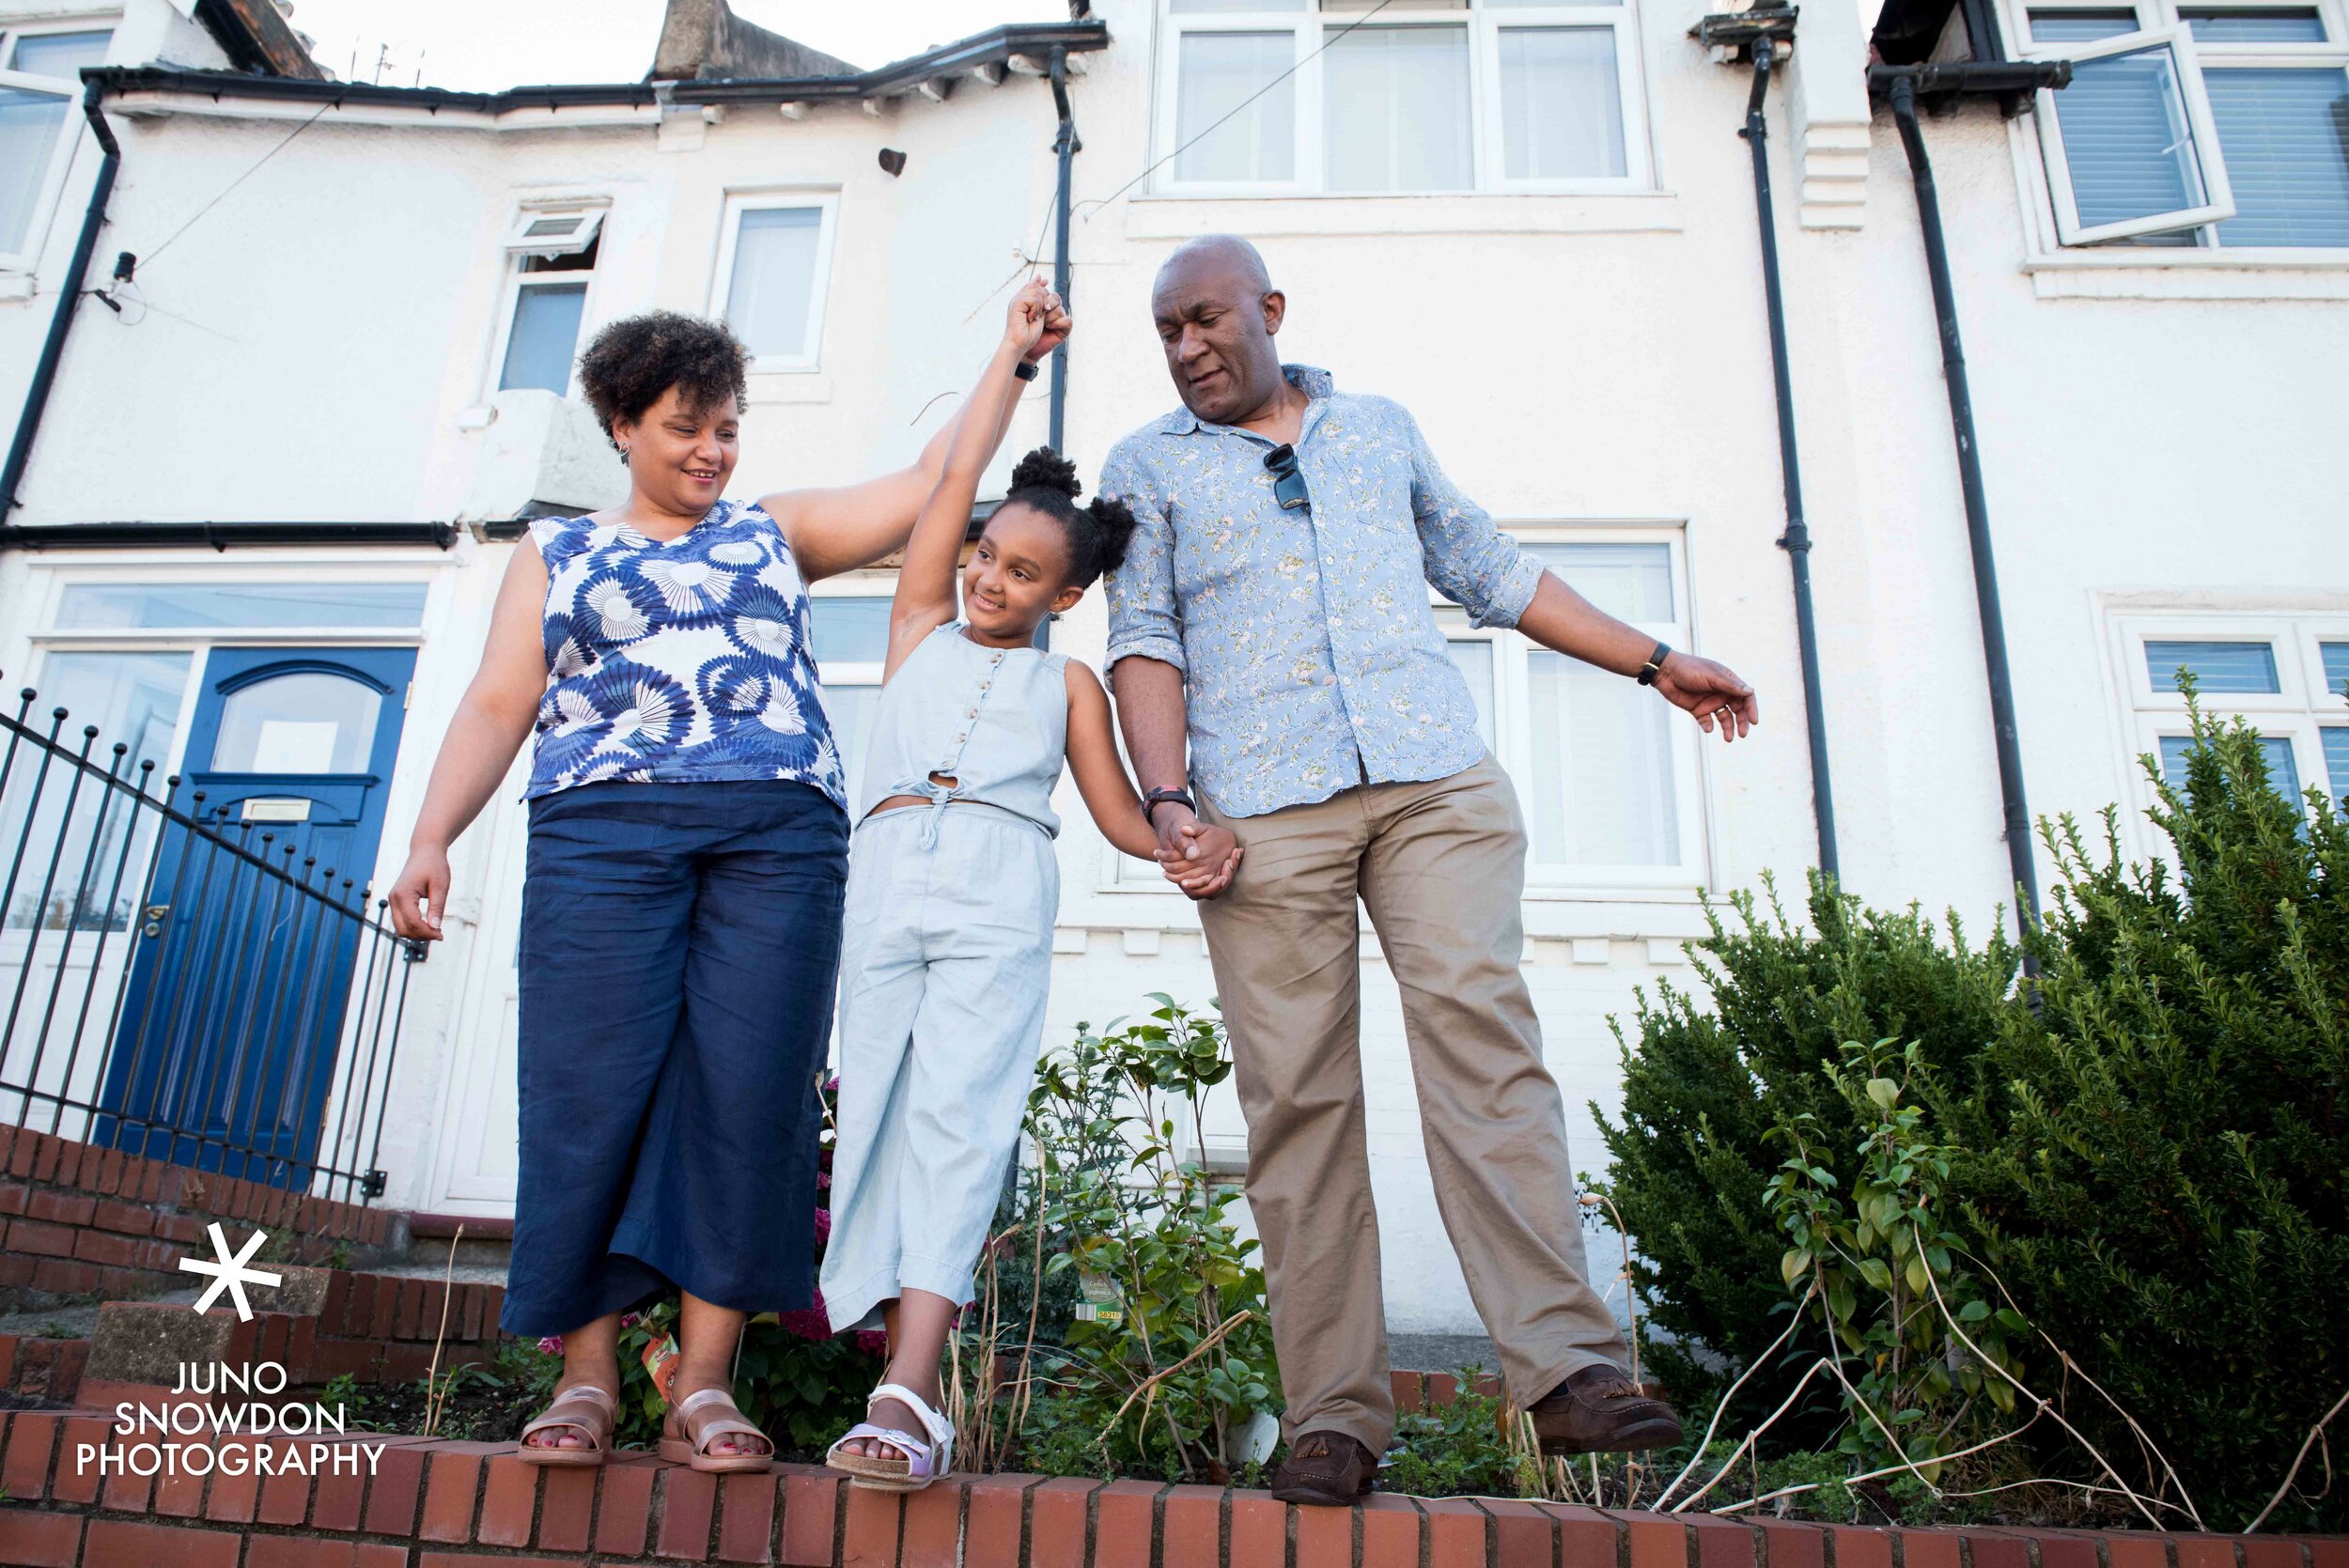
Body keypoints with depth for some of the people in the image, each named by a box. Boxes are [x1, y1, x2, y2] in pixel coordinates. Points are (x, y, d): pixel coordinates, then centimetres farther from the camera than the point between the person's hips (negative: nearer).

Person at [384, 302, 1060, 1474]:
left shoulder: (775, 530, 25)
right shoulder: (553, 555, 23)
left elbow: (930, 483, 22)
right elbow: (497, 708, 13)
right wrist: (432, 835, 0)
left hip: (781, 832, 1)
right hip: (603, 830, 0)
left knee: (748, 1092, -8)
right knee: (591, 1087, -8)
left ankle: (703, 1384, -2)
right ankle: (586, 1376, 5)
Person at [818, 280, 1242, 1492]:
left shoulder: (1066, 682, 20)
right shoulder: (919, 627, 23)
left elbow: (1117, 809, 14)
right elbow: (956, 478, 21)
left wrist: (1186, 849, -6)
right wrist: (1014, 355, 27)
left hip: (999, 889, -2)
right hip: (885, 877, 3)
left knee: (960, 1110, -16)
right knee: (876, 1109, -4)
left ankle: (910, 1389, -24)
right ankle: (882, 1352, -2)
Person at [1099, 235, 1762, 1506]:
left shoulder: (1379, 428, 24)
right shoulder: (1146, 466, 18)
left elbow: (1489, 571, 28)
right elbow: (1145, 640, 8)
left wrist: (1655, 664, 28)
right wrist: (1166, 796, -8)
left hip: (1435, 777, 2)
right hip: (1263, 805, -1)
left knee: (1478, 1023, -15)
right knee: (1296, 1091, -7)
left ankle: (1565, 1364, -16)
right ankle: (1333, 1413, -2)